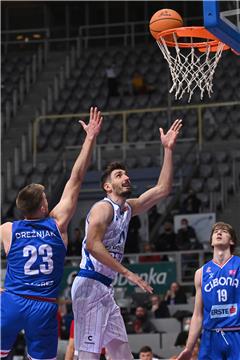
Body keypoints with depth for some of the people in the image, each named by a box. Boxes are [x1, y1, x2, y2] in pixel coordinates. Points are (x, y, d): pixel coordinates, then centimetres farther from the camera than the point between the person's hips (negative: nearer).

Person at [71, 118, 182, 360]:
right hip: (90, 285, -10)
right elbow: (93, 245, -23)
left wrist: (168, 150, 12)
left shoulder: (128, 209, 17)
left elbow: (162, 189, 19)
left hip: (105, 288, 10)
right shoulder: (103, 208, -9)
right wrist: (127, 273, -25)